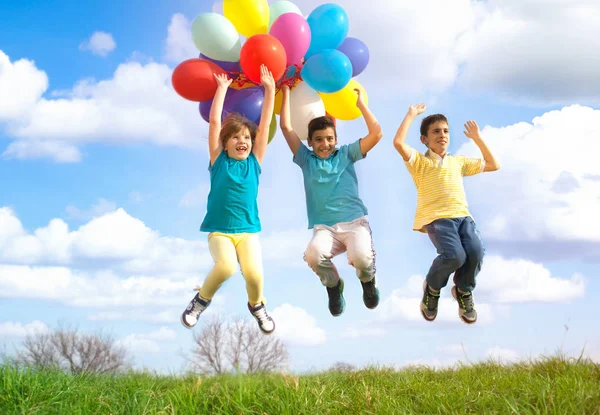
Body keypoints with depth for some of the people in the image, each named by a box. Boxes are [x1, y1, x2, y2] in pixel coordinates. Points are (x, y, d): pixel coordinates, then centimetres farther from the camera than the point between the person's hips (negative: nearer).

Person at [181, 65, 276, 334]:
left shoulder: (255, 161, 7)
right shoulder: (218, 160, 3)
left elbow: (265, 123, 6)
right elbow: (214, 121, -1)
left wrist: (269, 89, 5)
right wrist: (222, 88, 5)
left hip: (247, 230, 2)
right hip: (219, 230, -2)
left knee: (254, 273, -23)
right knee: (226, 266, -31)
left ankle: (256, 305, 13)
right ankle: (202, 300, 1)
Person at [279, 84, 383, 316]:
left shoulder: (346, 155, 13)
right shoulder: (306, 159, 15)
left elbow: (376, 134, 5)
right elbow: (286, 127, 9)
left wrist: (360, 104, 9)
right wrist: (286, 93, 14)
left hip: (355, 222, -1)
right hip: (324, 228, 1)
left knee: (361, 257, -34)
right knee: (313, 255, -35)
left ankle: (368, 281, 7)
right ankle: (333, 284, 1)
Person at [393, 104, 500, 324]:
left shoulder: (459, 162, 26)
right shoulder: (419, 162, 10)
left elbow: (493, 165, 30)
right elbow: (398, 142, -8)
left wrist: (477, 138, 27)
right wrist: (411, 115, 3)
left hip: (462, 215, 4)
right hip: (436, 218, -4)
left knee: (476, 251, -26)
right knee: (454, 255, -31)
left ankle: (463, 290, 7)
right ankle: (432, 288, 4)